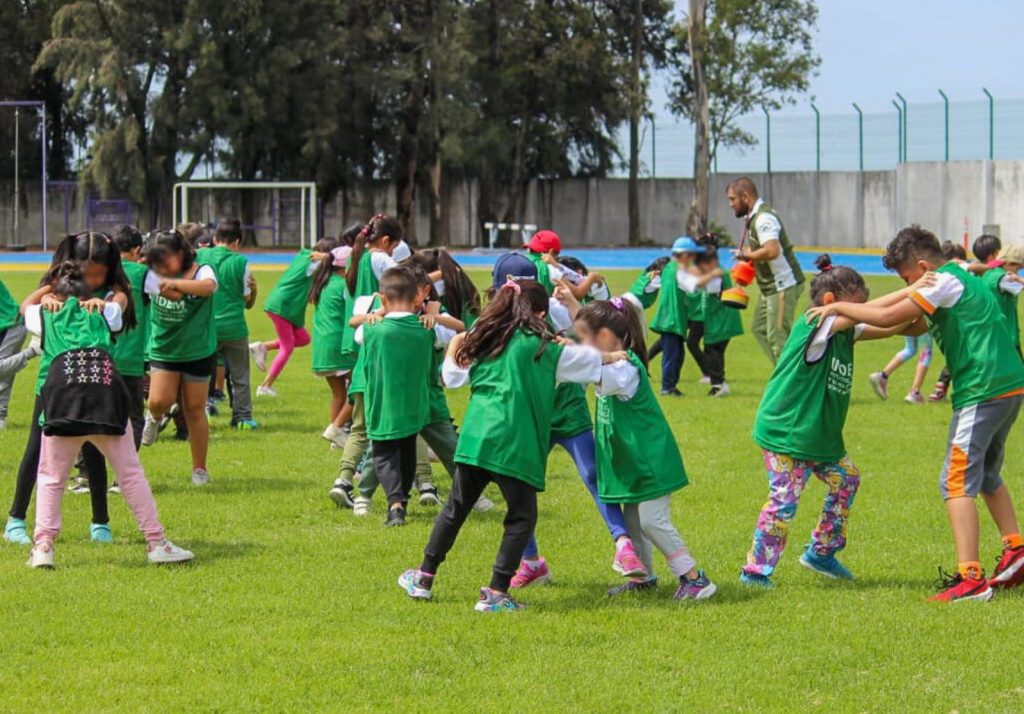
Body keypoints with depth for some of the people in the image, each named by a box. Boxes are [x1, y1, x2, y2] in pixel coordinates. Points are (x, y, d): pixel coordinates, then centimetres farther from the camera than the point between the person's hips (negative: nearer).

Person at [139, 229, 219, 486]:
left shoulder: (201, 272, -14)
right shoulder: (154, 277, -4)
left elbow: (209, 286, -35)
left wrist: (176, 283, -47)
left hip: (198, 351, -2)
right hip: (163, 349, 2)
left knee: (194, 409, 3)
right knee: (159, 401, -16)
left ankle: (199, 468, 18)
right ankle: (155, 418, 24)